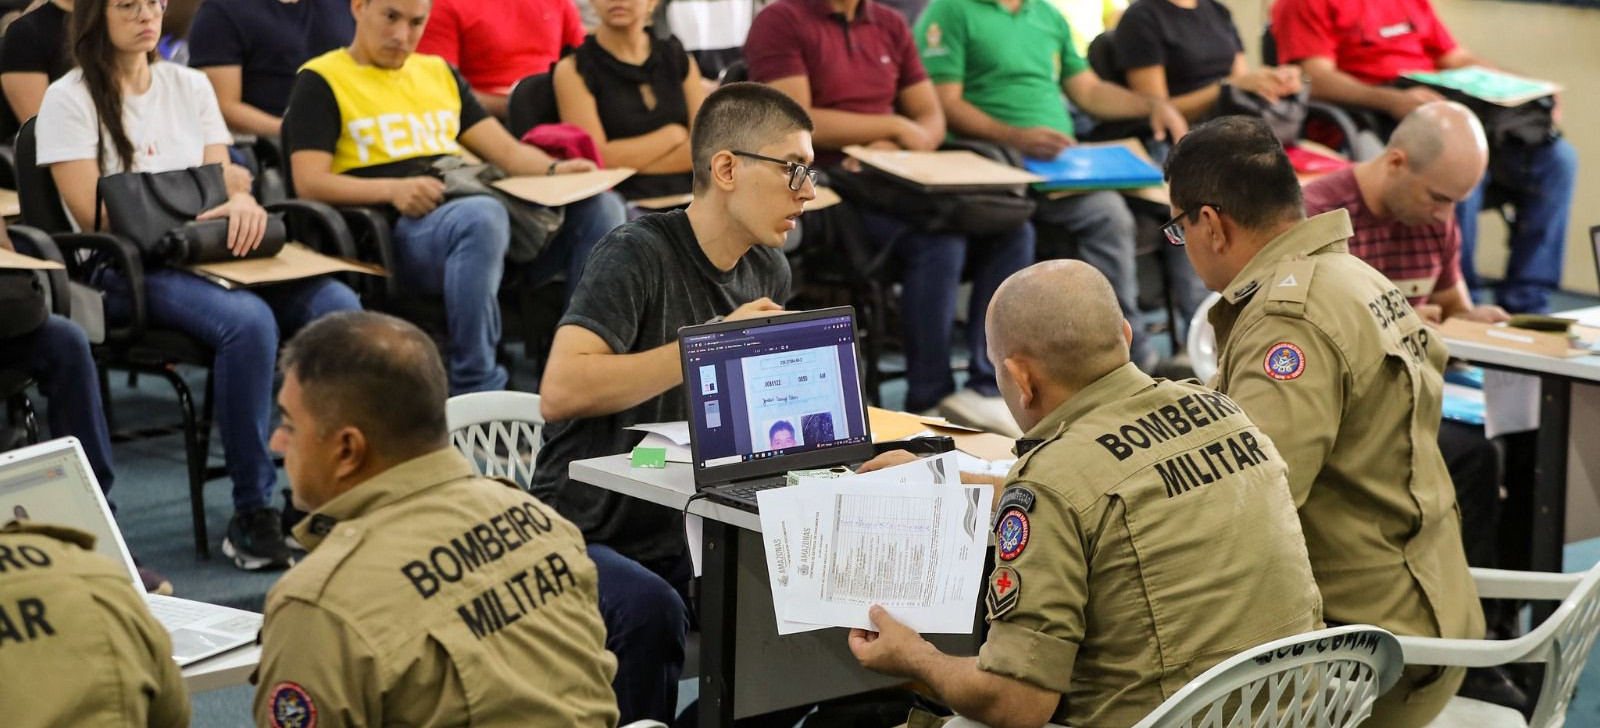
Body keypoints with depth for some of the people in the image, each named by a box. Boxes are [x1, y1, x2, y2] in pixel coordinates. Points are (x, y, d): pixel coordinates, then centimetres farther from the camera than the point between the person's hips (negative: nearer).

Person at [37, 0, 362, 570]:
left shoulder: (190, 86, 18)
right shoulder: (69, 100, 1)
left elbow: (225, 180, 12)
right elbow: (92, 214, -7)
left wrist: (241, 201, -13)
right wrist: (184, 217, -16)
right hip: (126, 269, -5)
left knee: (338, 307, -23)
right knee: (248, 320, -36)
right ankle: (252, 516, -28)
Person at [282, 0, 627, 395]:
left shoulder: (438, 72, 26)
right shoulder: (320, 81, 8)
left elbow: (506, 150, 20)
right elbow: (309, 183, -4)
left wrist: (554, 170, -3)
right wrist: (392, 189, -20)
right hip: (399, 229, -6)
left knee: (599, 206, -16)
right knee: (482, 215, -40)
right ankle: (476, 390, -39)